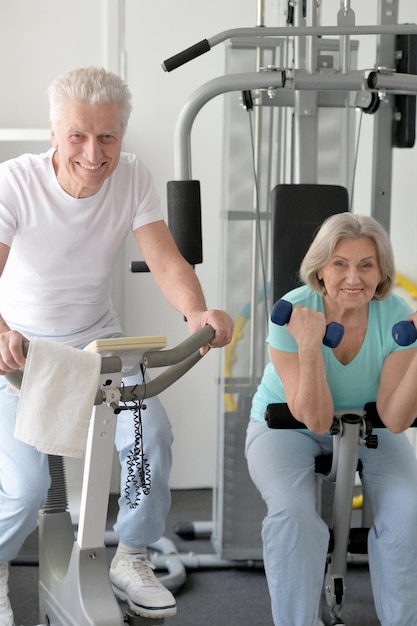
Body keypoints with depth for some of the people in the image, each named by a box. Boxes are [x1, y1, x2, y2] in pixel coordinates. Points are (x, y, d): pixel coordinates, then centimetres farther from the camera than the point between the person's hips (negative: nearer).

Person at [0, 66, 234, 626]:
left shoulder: (132, 178, -10)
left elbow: (166, 261, -18)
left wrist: (197, 312, -41)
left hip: (98, 338, 4)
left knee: (153, 434, -16)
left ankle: (131, 560, 10)